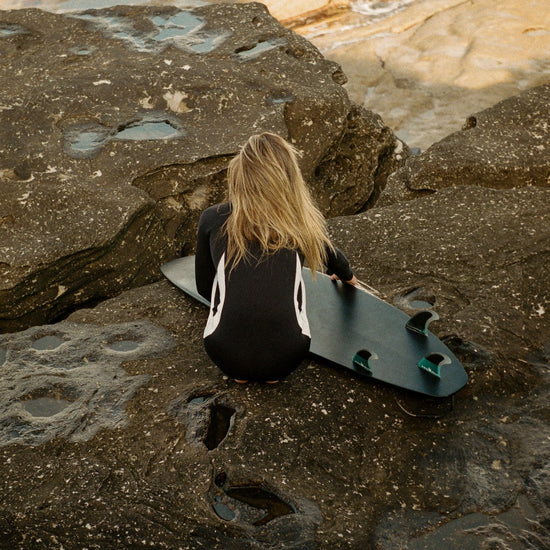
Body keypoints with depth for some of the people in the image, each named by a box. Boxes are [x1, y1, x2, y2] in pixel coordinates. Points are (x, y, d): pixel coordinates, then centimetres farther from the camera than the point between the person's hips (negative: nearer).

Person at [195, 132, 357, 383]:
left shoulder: (212, 219, 1)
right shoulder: (303, 222, 2)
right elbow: (331, 258, 24)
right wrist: (348, 276, 48)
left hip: (227, 359, 0)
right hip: (283, 362, 0)